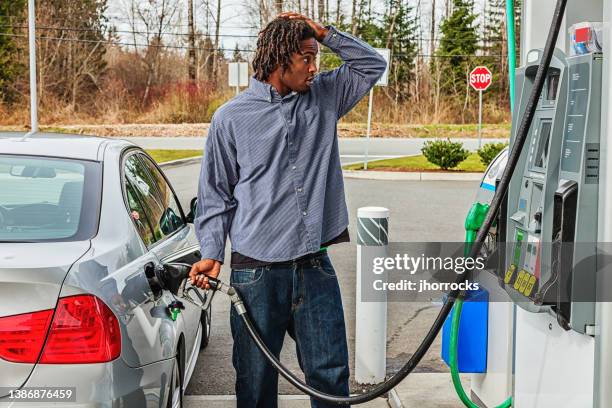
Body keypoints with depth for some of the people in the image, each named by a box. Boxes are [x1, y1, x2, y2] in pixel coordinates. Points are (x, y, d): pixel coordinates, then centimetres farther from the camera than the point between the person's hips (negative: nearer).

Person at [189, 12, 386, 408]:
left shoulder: (324, 97, 10)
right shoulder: (231, 117, 0)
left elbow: (373, 64, 16)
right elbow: (215, 193, 3)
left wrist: (324, 32, 4)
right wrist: (212, 252, -7)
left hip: (316, 267, 3)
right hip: (256, 271, -3)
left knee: (331, 373, 6)